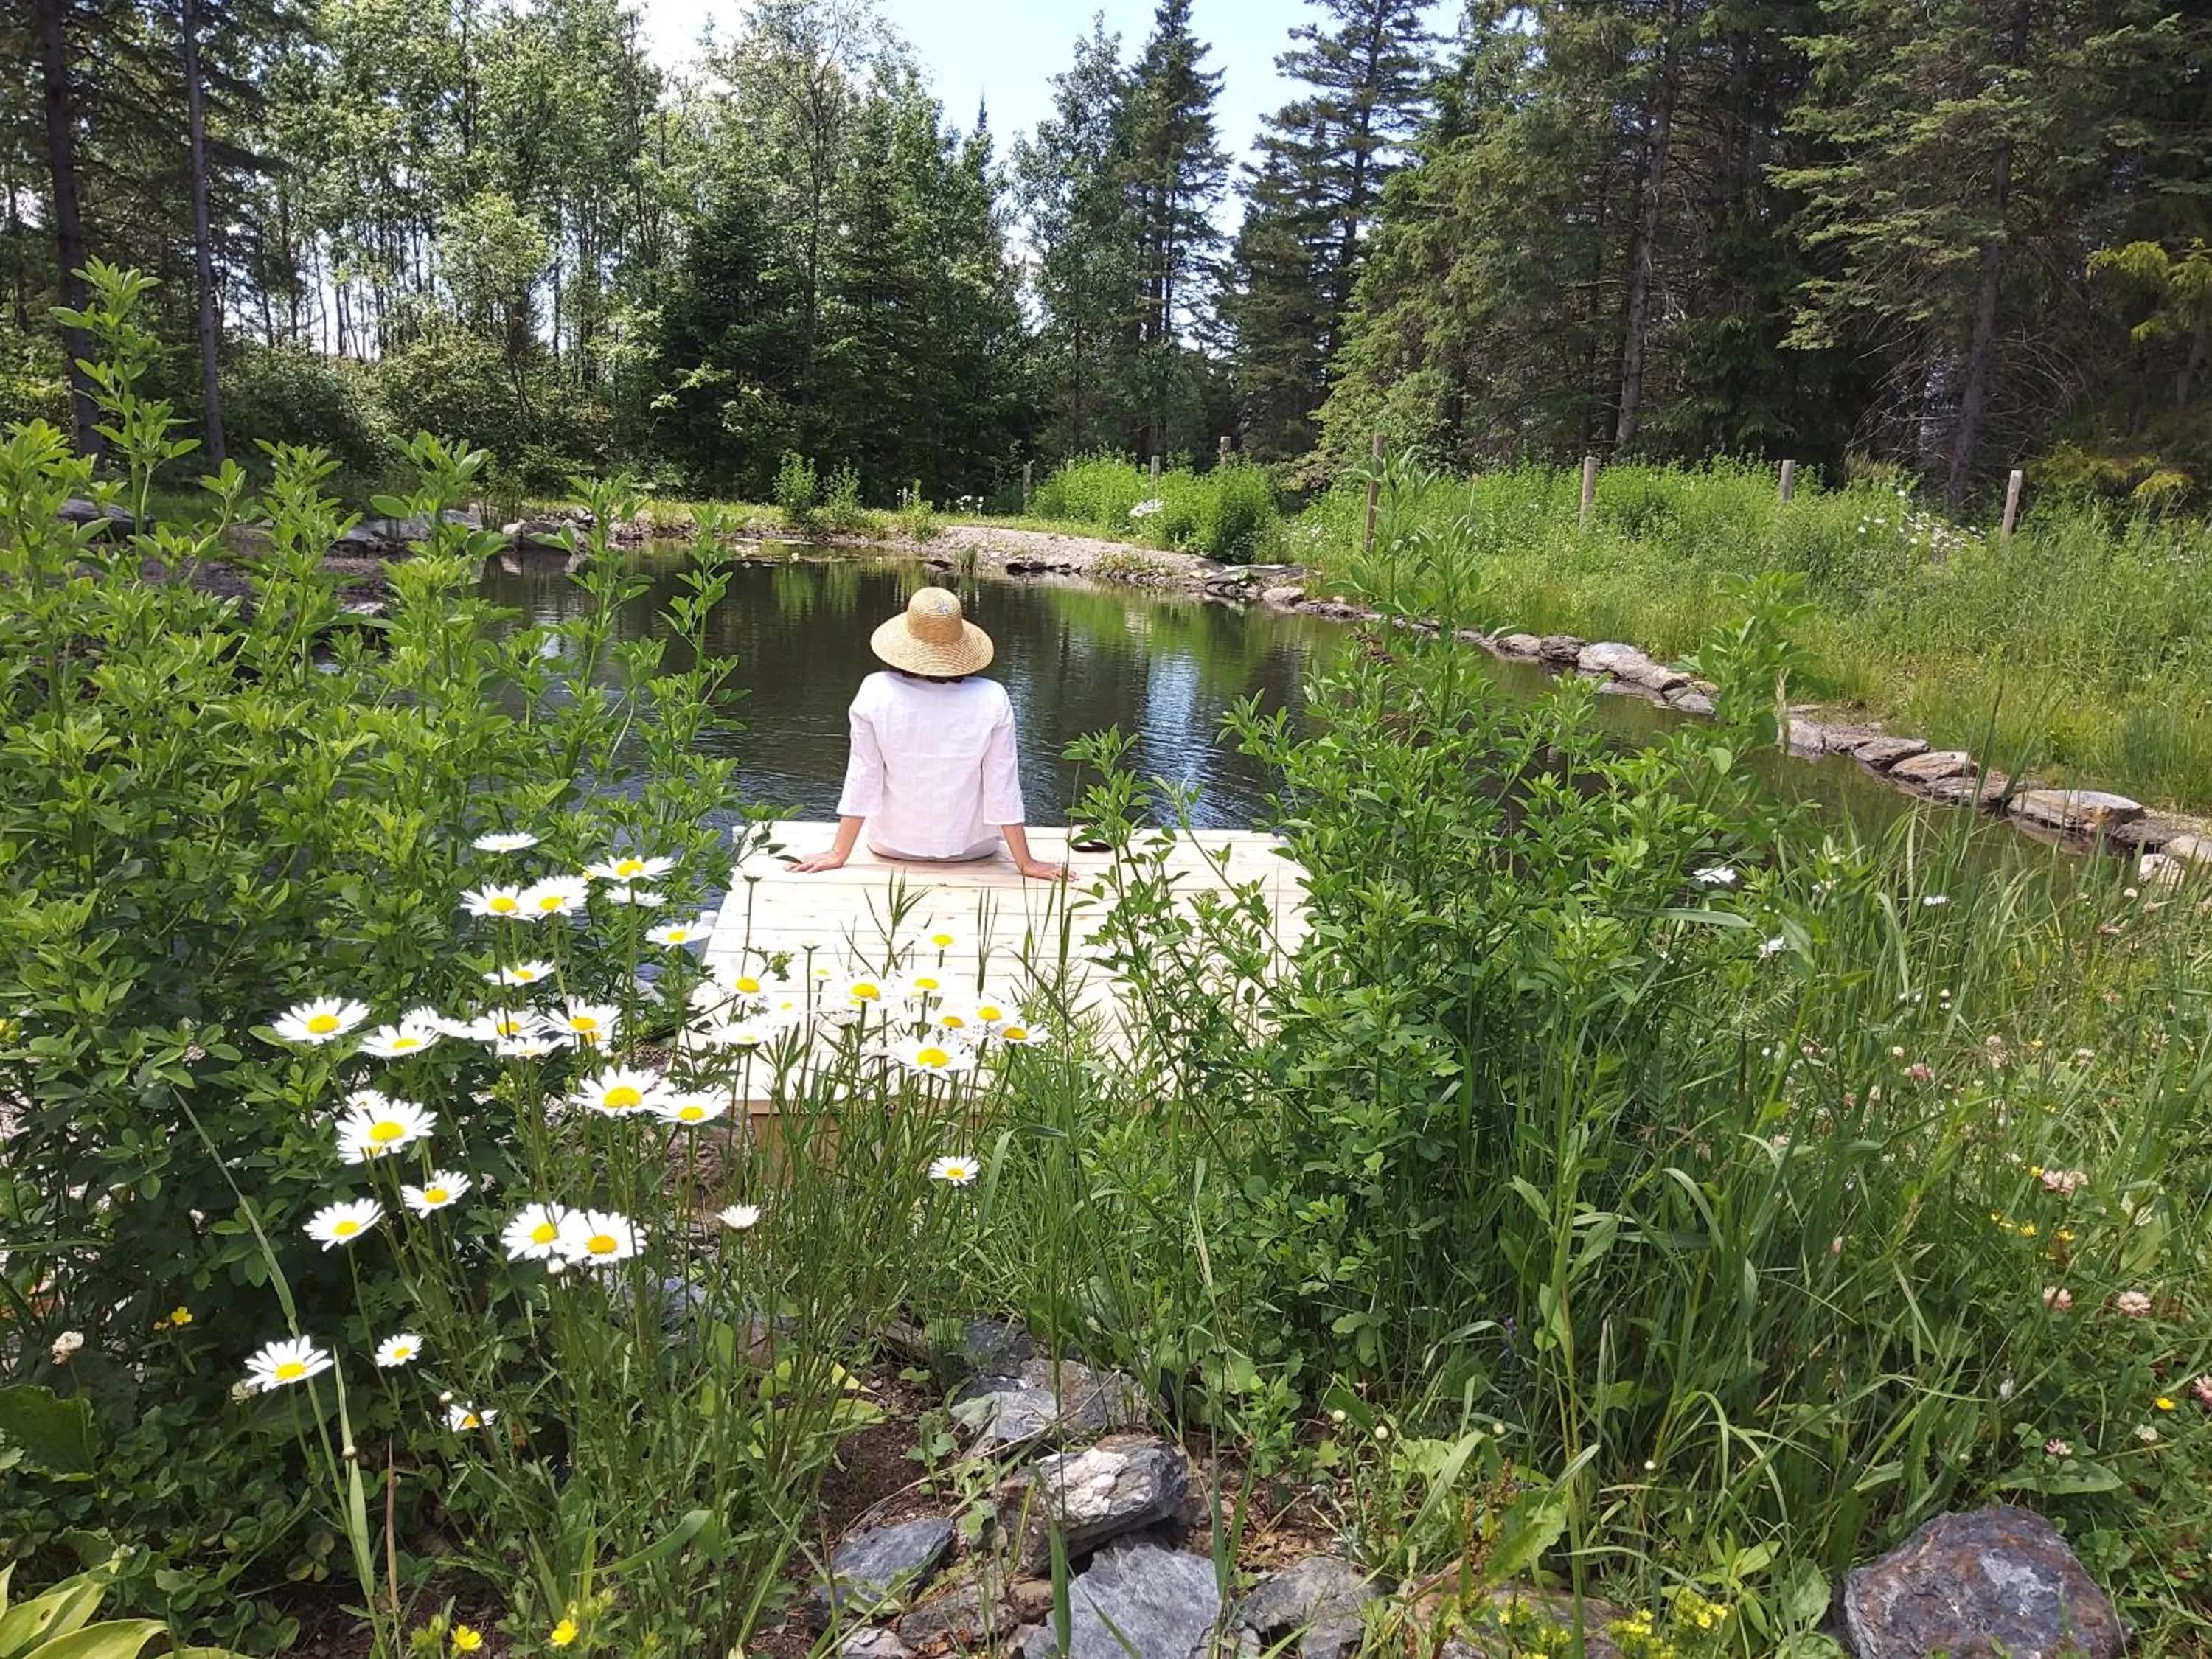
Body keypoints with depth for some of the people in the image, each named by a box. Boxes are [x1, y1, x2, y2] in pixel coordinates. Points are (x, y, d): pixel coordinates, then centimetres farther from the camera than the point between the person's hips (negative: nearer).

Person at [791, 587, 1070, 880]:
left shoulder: (876, 693, -20)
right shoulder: (992, 700, -21)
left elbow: (862, 779, -14)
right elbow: (1003, 785, -15)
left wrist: (838, 854, -3)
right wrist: (1026, 863, -4)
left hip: (893, 845, 1)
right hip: (971, 848, -1)